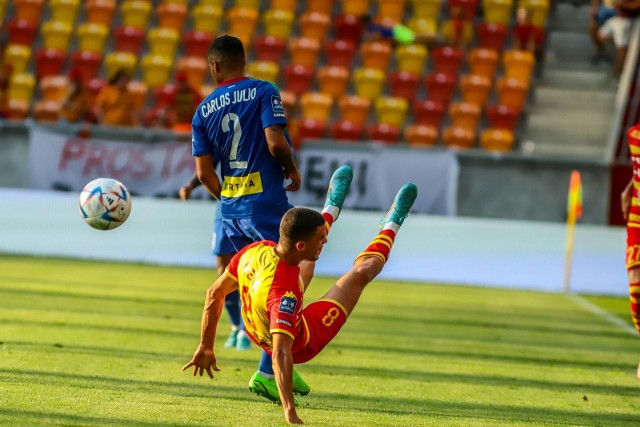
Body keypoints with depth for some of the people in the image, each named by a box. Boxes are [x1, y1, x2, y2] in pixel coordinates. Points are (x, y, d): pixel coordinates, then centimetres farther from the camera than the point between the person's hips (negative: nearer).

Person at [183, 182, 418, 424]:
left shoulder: (255, 251, -23)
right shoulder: (285, 290, -44)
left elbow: (215, 293, -9)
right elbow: (281, 354, -47)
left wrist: (206, 347, 1)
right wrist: (289, 411, -48)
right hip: (300, 345, -6)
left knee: (308, 263, 28)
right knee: (361, 272, 4)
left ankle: (331, 210, 58)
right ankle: (390, 225, 32)